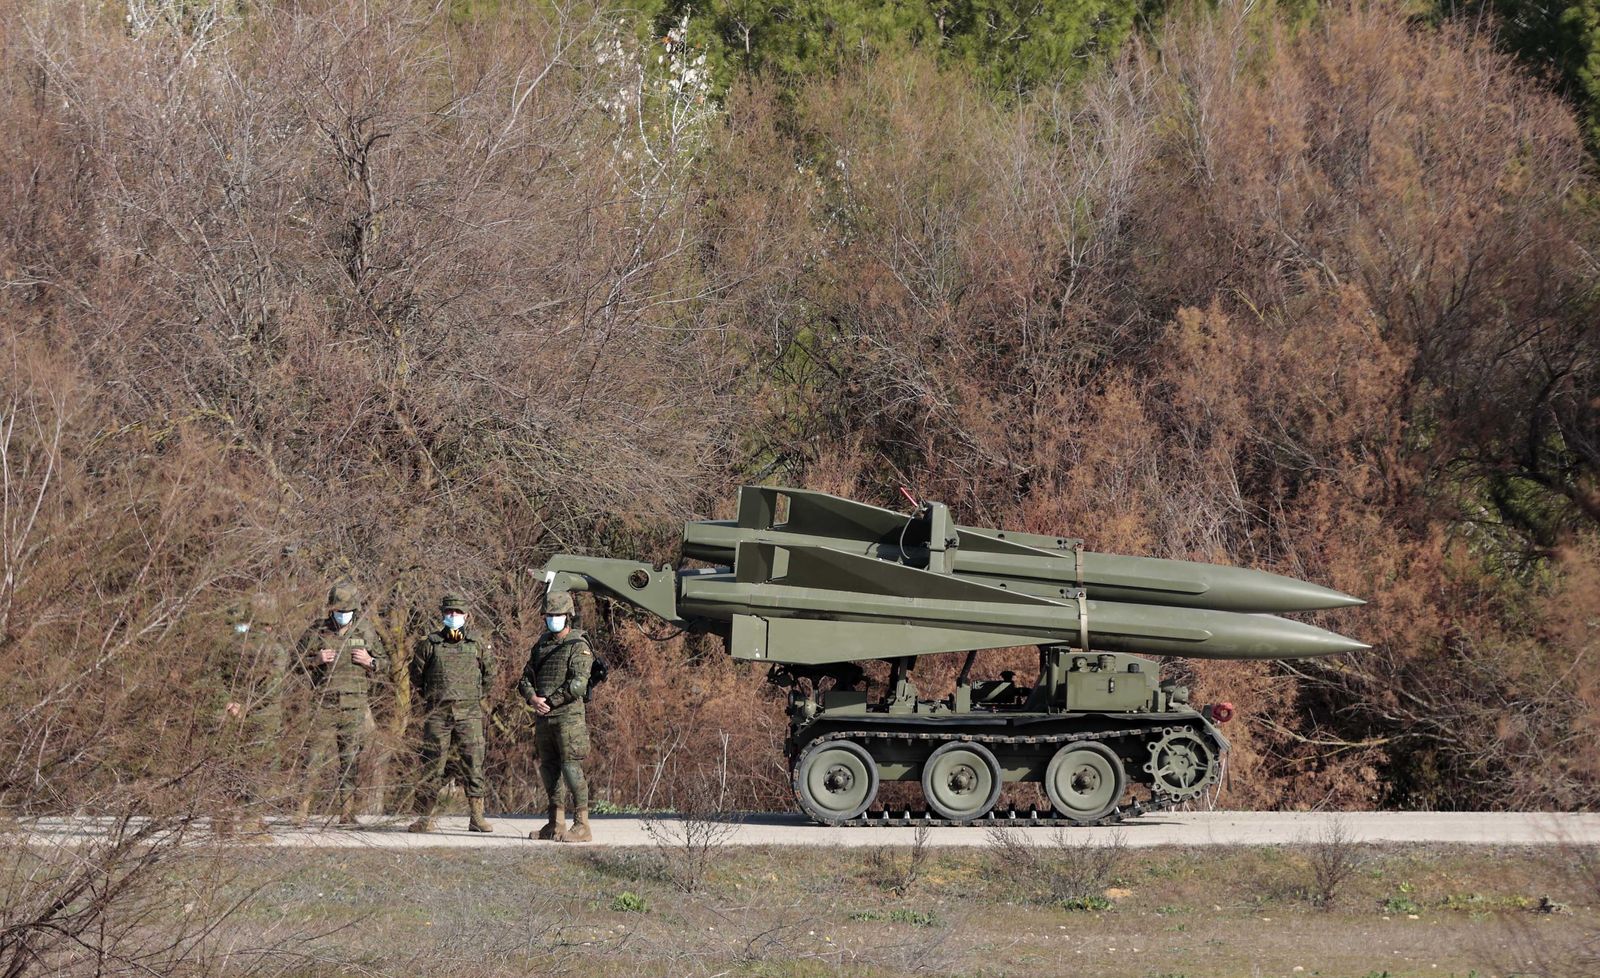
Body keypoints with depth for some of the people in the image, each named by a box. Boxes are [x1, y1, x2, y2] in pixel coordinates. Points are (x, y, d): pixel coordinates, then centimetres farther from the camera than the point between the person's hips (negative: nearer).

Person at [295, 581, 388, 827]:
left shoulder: (366, 631, 8)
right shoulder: (317, 630, 3)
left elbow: (385, 665, 17)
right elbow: (296, 660, 9)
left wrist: (370, 661, -4)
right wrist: (316, 660, -10)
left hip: (356, 706, 2)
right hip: (324, 705, -2)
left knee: (351, 760, 2)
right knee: (315, 758, -5)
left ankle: (347, 813, 6)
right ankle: (302, 809, -2)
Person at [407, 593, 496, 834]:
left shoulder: (478, 643, 7)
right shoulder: (429, 644, 5)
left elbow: (489, 675, 19)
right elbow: (416, 678, 15)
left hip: (469, 714, 0)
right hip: (438, 714, 0)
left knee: (473, 764, -5)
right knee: (432, 765, 0)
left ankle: (476, 817, -3)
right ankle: (424, 818, 6)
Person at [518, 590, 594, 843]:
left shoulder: (578, 647, -6)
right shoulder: (542, 644, 16)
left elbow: (578, 685, -17)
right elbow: (526, 678, 14)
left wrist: (550, 701, -14)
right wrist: (532, 698, -7)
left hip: (568, 716, -7)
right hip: (543, 718, 7)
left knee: (572, 769, -10)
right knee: (548, 770, 9)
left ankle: (582, 826, -9)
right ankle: (555, 824, 16)